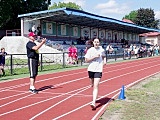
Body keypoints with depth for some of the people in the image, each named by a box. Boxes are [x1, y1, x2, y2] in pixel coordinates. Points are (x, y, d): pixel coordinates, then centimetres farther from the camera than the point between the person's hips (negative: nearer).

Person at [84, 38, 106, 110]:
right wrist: (94, 57, -17)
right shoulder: (90, 50, -3)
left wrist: (104, 60, 3)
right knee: (93, 85, 18)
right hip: (91, 69, 2)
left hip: (98, 70, -2)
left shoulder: (102, 50, 2)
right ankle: (94, 98, 48)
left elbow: (104, 56, 23)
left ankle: (93, 103, -19)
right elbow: (86, 60, -7)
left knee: (96, 86, -13)